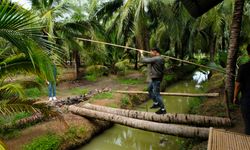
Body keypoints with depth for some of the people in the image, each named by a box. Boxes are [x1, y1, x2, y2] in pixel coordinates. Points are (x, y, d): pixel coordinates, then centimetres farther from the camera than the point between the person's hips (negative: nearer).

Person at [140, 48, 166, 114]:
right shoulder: (161, 59, 7)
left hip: (156, 79, -11)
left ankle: (163, 109, 8)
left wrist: (141, 53, -5)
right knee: (150, 89, 24)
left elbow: (144, 60, -18)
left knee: (156, 94, -3)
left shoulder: (155, 59, -24)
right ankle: (156, 103, 34)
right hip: (154, 79, 11)